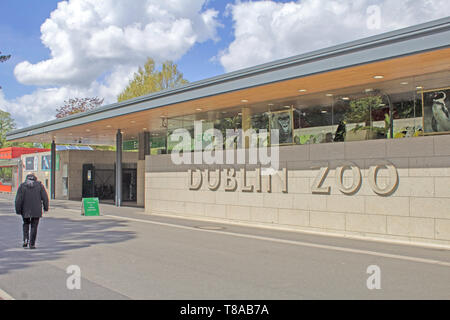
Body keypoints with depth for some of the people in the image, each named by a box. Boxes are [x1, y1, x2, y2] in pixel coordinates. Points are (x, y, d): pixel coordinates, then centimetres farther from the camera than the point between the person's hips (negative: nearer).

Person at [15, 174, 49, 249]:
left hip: (25, 210, 1)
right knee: (34, 226, 6)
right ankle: (32, 244, 4)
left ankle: (26, 239, 4)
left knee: (26, 224, 21)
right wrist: (46, 208, 6)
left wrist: (18, 210, 1)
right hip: (36, 210, -1)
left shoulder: (22, 186, 2)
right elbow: (45, 197, -1)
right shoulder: (39, 185, 2)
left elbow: (18, 199, -4)